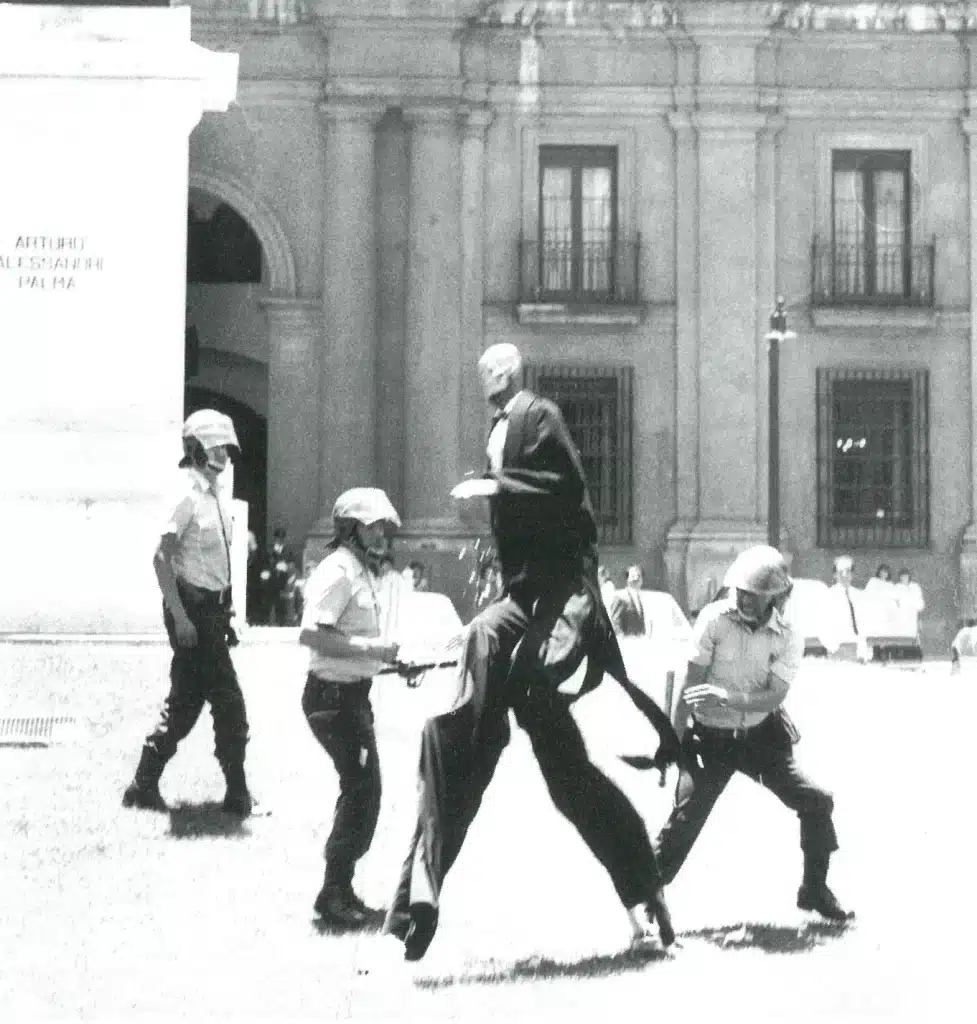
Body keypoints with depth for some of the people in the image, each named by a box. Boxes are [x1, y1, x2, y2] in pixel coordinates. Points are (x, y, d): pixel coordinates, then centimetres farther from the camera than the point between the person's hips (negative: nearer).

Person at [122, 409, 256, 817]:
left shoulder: (218, 495, 13)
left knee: (186, 703, 11)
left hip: (213, 608, 9)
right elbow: (161, 557, -18)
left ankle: (144, 785, 17)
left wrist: (225, 615, 16)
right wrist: (180, 617, -21)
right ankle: (237, 793, 0)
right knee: (228, 700, -6)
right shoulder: (188, 495, -14)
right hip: (192, 609, -9)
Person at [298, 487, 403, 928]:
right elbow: (311, 634, -28)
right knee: (361, 790, -9)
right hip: (333, 695, -10)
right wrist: (372, 649, -26)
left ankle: (340, 889, 23)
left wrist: (387, 657, 9)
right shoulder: (338, 571, -17)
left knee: (363, 790, 14)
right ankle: (334, 894, -3)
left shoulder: (366, 572, 14)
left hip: (354, 693, 10)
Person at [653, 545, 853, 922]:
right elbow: (692, 683, -13)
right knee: (685, 821, -10)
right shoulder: (715, 619, -15)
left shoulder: (788, 639, -8)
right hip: (711, 739, -3)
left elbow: (775, 696, -18)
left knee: (816, 802, -3)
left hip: (761, 736, 3)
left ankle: (815, 890, 15)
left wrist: (728, 698, -35)